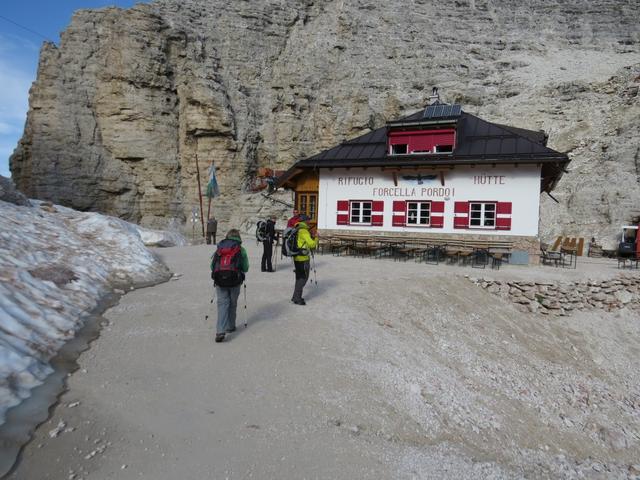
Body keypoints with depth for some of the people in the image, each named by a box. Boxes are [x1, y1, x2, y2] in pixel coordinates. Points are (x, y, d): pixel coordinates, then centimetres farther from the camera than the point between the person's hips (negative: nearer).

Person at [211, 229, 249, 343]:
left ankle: (220, 331, -13)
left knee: (222, 304, 0)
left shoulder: (219, 247, 9)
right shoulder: (241, 250, 3)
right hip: (235, 281, -1)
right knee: (232, 304, 16)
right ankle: (230, 327, 27)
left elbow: (212, 266, 9)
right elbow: (245, 268, 1)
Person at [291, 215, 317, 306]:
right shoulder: (304, 231, -18)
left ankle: (296, 297, 25)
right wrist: (316, 239, 0)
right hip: (303, 258, -9)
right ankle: (297, 298, 1)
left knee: (299, 277, 18)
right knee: (304, 277, -1)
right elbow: (312, 244, -19)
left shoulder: (296, 230, 9)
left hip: (296, 257, 9)